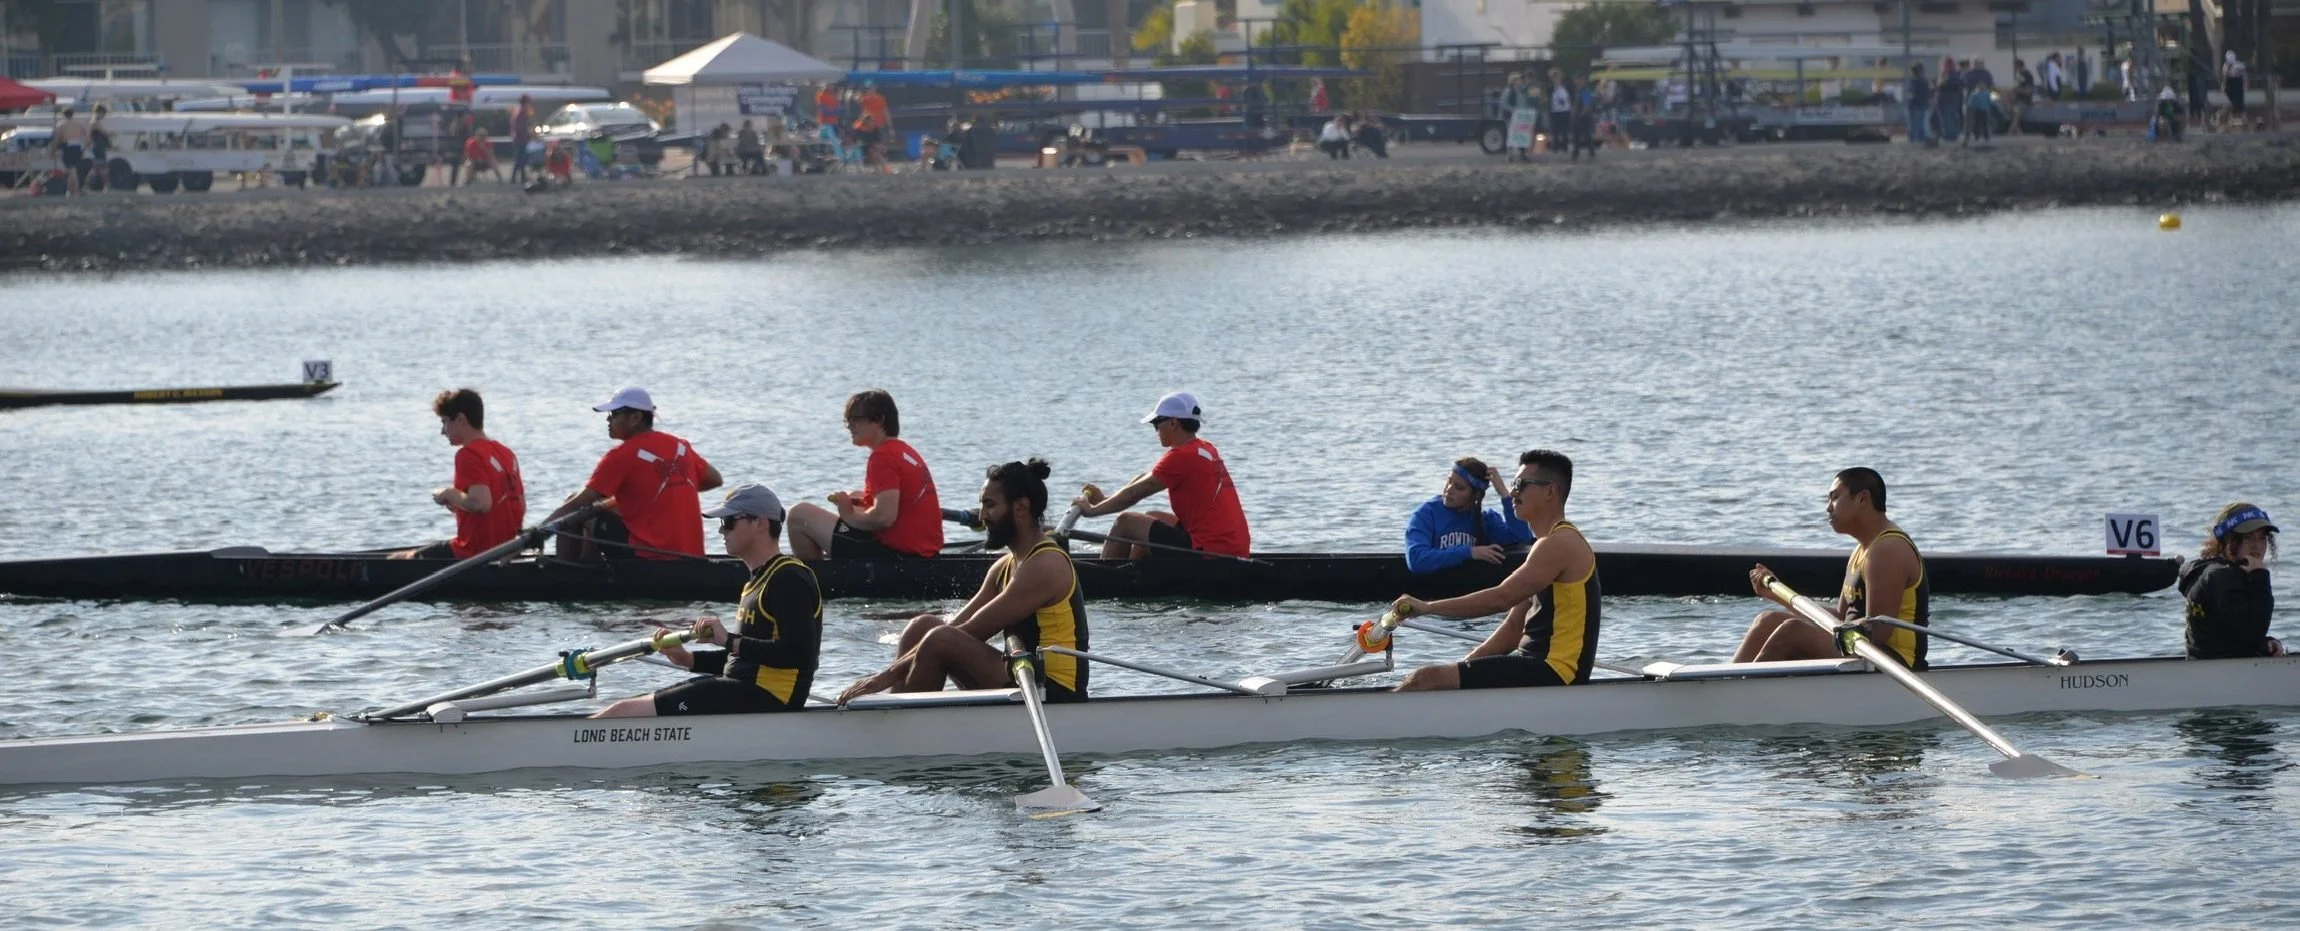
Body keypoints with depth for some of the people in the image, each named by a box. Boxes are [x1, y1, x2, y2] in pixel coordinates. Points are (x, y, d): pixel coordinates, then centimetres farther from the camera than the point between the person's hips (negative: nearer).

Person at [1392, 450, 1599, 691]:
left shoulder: (1560, 544, -13)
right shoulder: (1549, 544, 22)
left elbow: (1502, 598, -20)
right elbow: (1514, 628, 20)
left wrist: (1427, 607, -16)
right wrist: (1465, 666, 9)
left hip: (1553, 672, -11)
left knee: (1428, 679, -21)